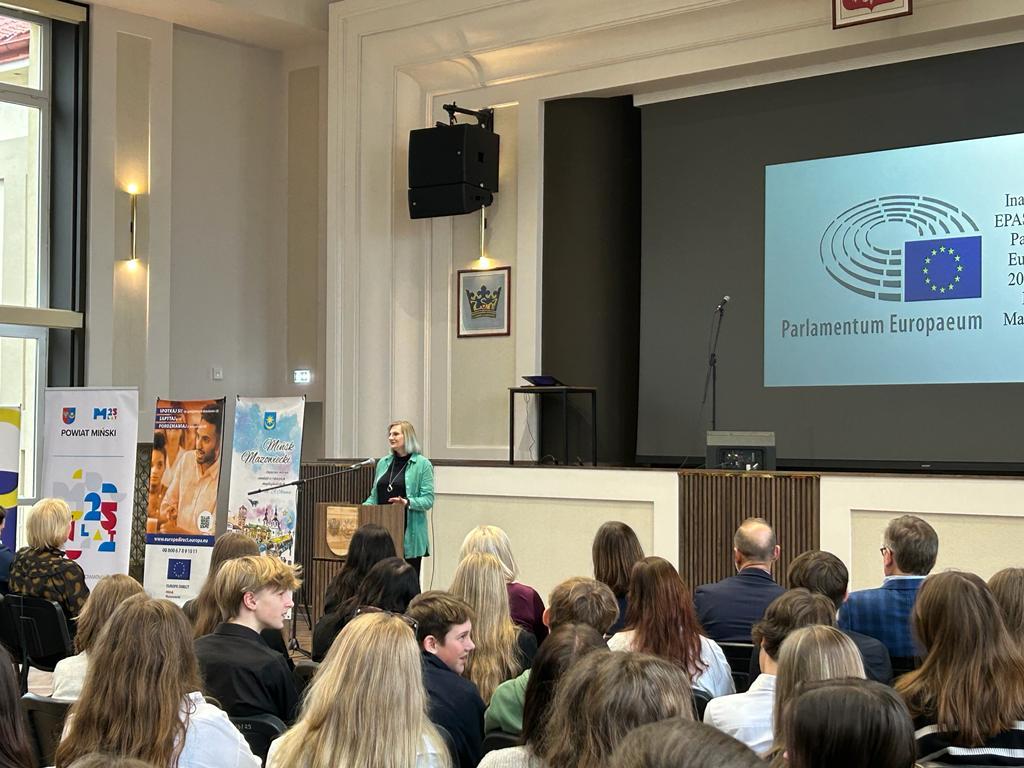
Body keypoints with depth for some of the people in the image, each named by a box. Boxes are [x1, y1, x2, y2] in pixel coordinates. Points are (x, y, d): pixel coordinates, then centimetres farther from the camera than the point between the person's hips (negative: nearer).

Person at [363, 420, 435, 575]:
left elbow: (428, 499, -9)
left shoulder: (422, 464, -3)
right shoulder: (383, 463, 13)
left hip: (408, 534, -4)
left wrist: (407, 503, -25)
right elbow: (374, 496, 19)